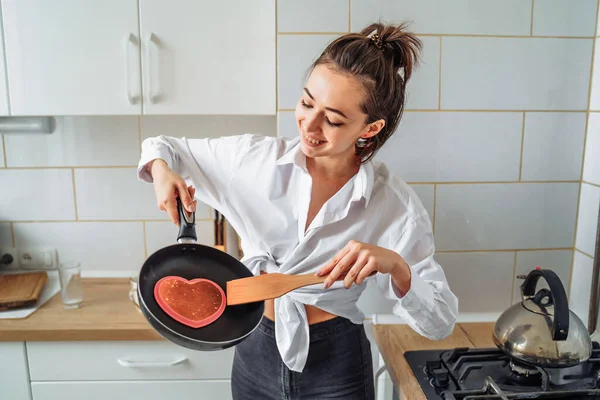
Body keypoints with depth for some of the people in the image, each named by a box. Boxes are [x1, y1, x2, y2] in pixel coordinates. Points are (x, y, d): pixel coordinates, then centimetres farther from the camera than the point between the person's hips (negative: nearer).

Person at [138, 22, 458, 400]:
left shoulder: (395, 204, -17)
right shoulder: (256, 156, -13)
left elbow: (441, 322, -13)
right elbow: (164, 147, 3)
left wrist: (397, 266, -31)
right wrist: (161, 170, -19)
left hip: (336, 368, -1)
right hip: (256, 352, 2)